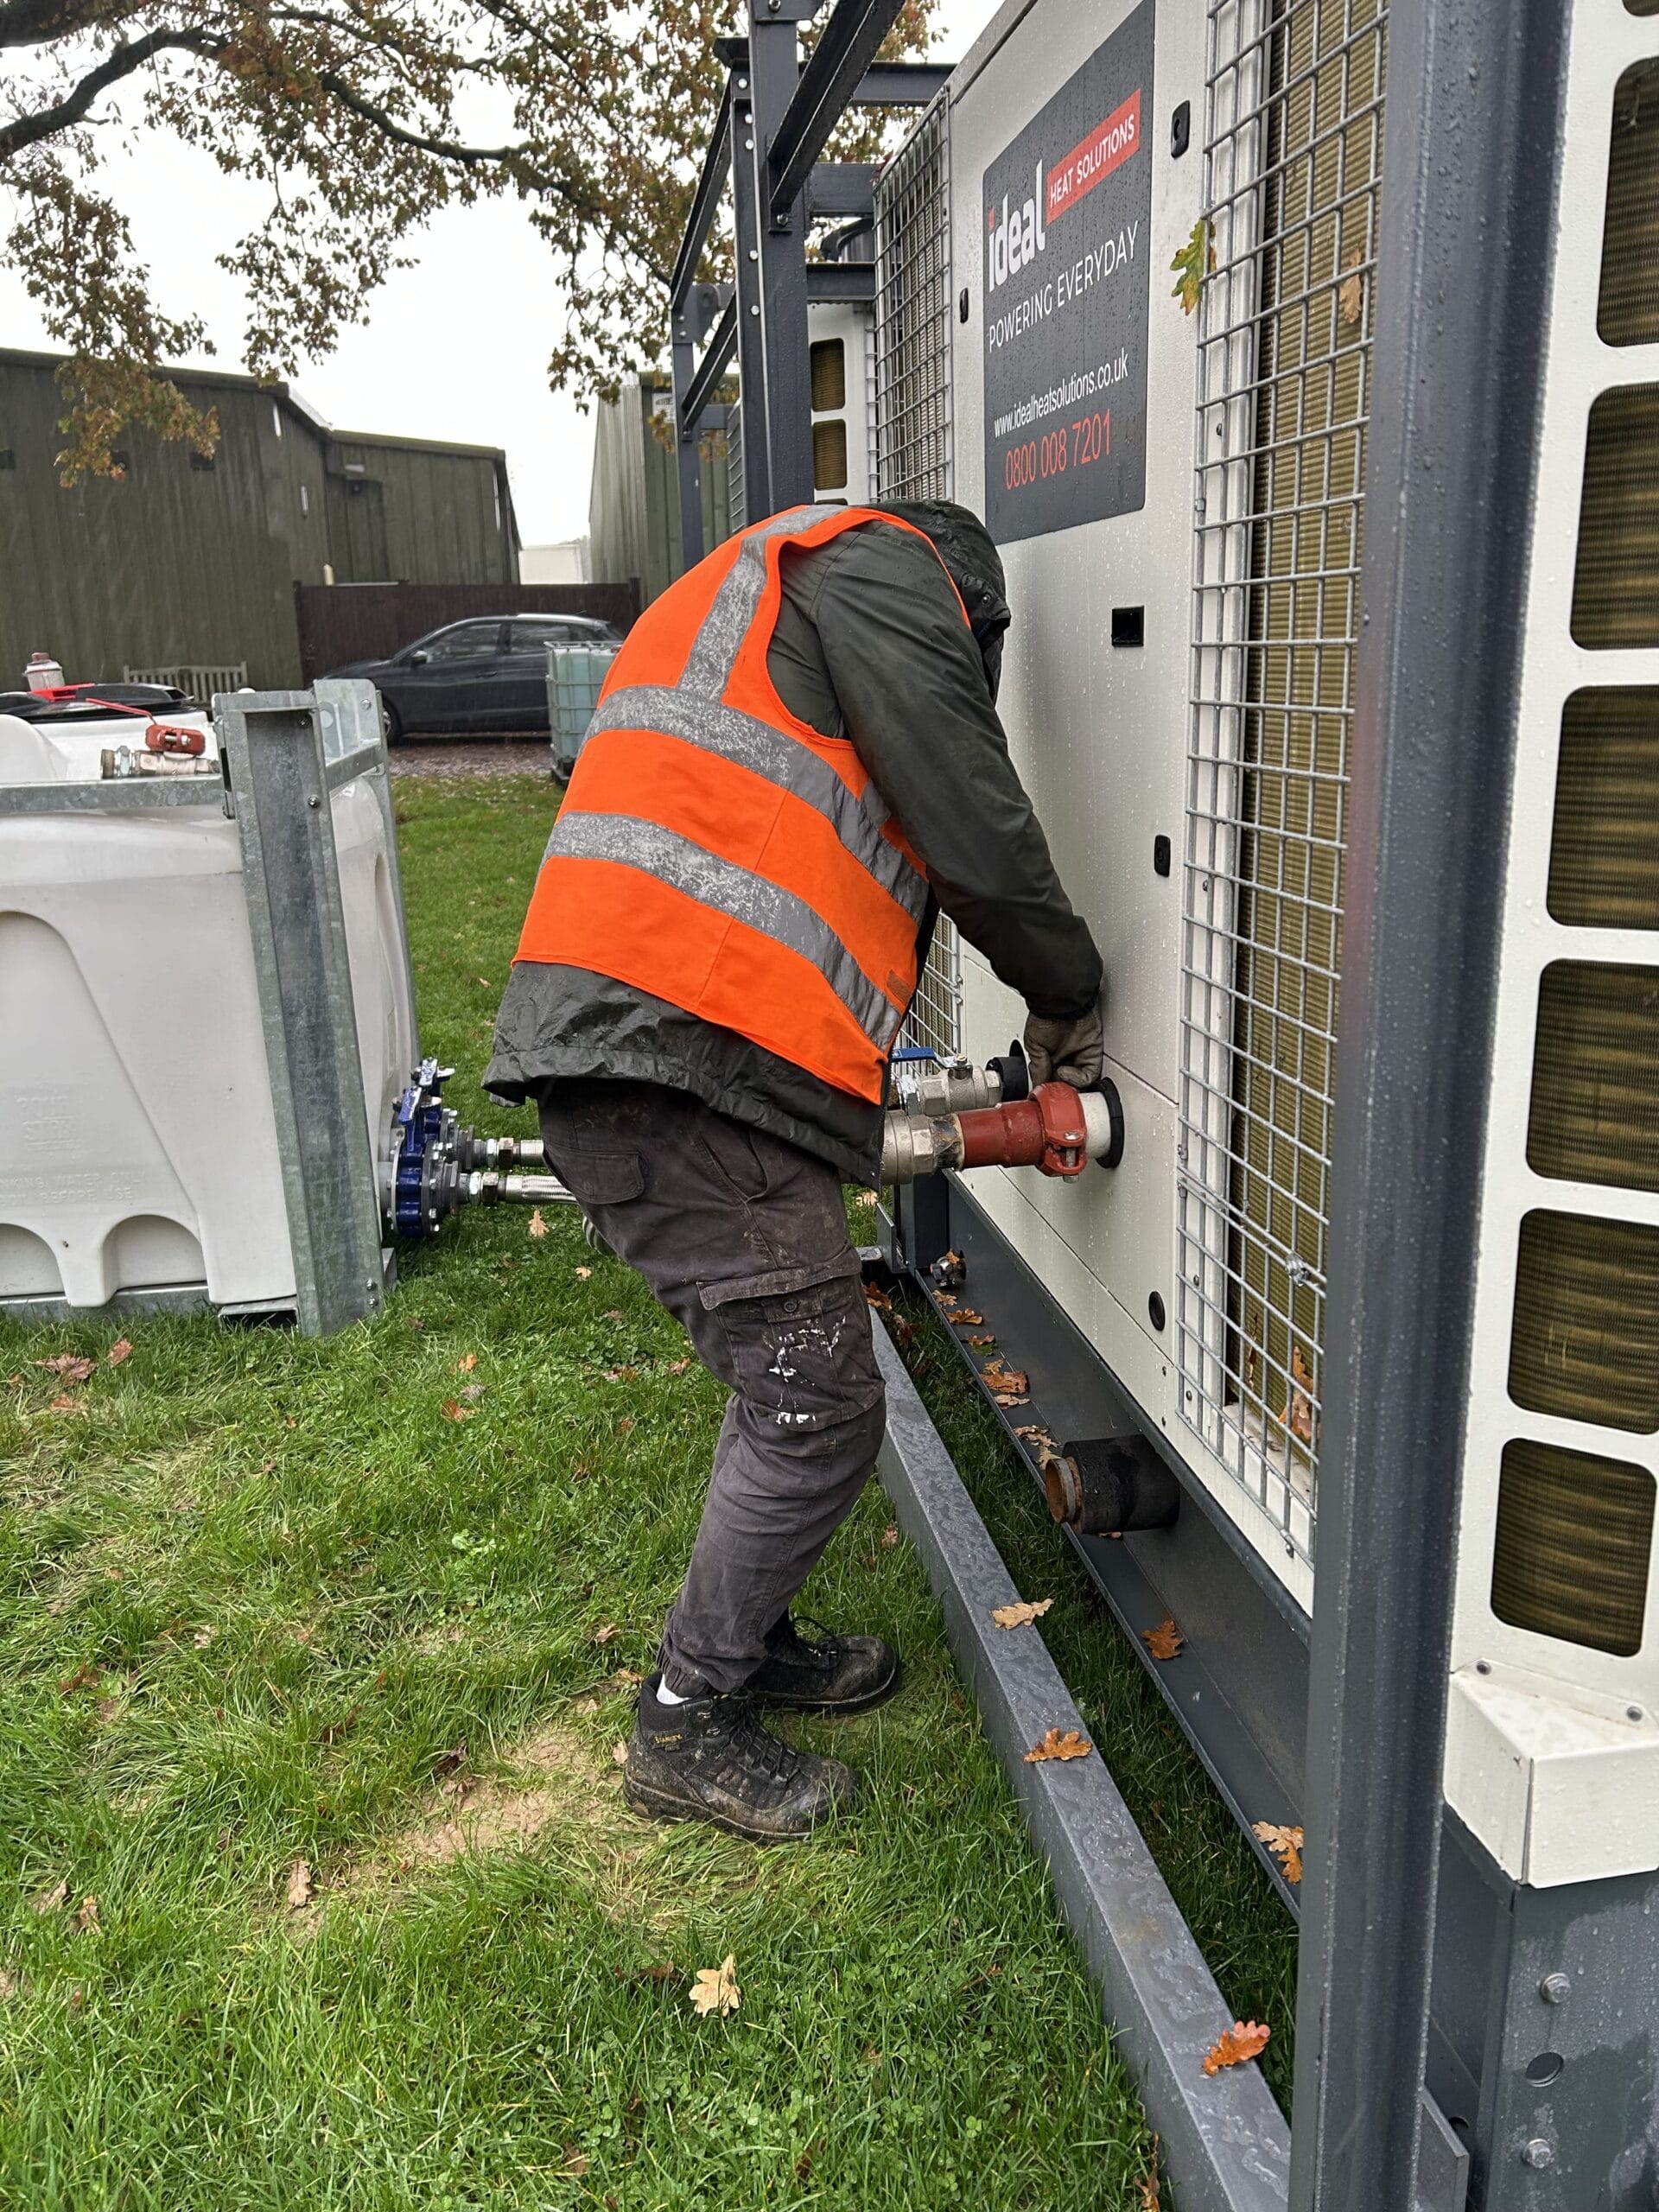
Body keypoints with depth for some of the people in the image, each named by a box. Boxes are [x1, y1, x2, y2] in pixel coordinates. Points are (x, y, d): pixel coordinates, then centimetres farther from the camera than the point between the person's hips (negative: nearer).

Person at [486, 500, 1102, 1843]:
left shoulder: (748, 608, 37)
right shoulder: (885, 564, 6)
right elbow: (978, 832, -5)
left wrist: (867, 1110, 27)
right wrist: (1069, 1001, 13)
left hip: (613, 1049, 10)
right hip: (680, 1054, -10)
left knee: (796, 1382, 21)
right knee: (822, 1413, -1)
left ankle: (746, 1640, 37)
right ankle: (688, 1729, 16)